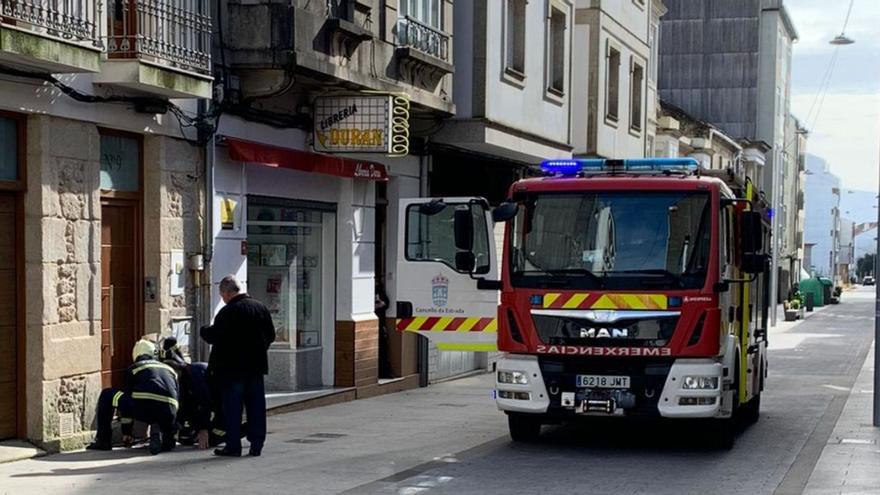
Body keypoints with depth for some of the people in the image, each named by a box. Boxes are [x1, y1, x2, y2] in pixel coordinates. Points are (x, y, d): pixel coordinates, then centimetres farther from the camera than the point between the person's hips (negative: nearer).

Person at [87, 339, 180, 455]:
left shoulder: (133, 368, 22)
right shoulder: (170, 369, 31)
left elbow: (126, 395, 26)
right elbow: (176, 397, 34)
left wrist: (126, 432, 34)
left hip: (142, 408, -3)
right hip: (168, 414, 3)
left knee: (107, 395, 18)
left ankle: (103, 441, 16)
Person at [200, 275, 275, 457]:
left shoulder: (227, 312, -15)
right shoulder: (260, 307, 7)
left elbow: (214, 337, -13)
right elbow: (271, 335, 12)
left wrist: (204, 330, 7)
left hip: (233, 368, -6)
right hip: (256, 366, 6)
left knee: (233, 408, 1)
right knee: (256, 406, 9)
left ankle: (233, 446, 2)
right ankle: (256, 445, 11)